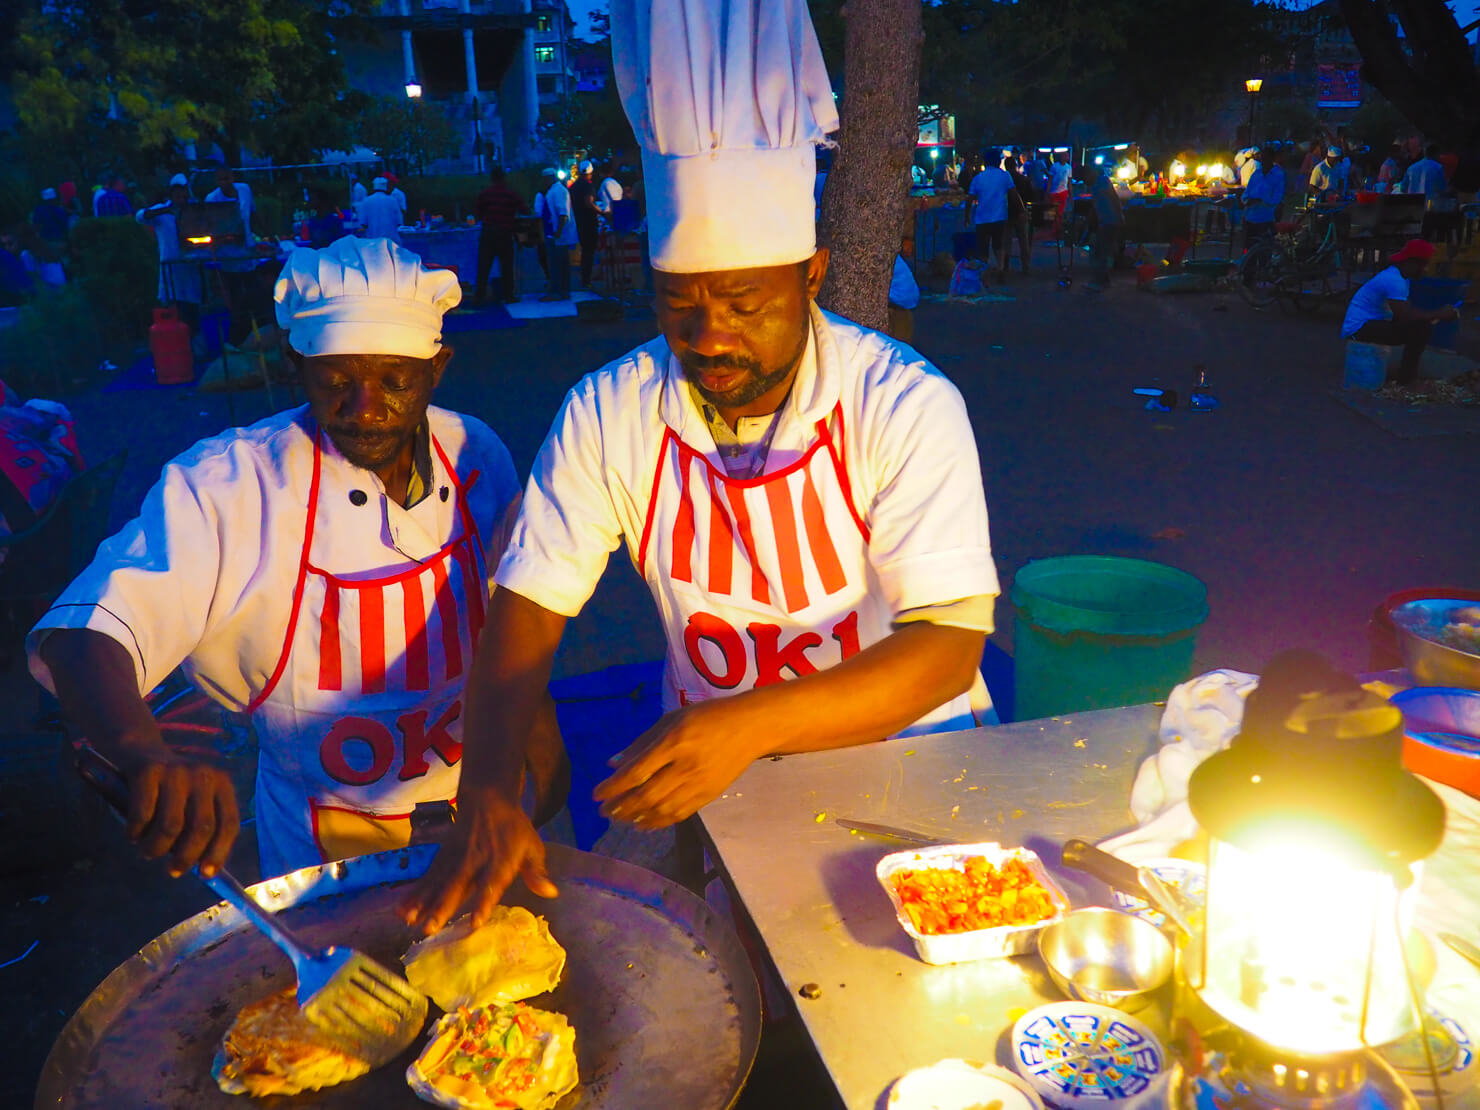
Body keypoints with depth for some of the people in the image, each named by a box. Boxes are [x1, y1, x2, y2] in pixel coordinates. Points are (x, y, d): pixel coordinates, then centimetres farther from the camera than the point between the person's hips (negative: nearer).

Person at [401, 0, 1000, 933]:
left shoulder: (905, 407, -16)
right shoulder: (608, 412, -7)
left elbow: (951, 643, -22)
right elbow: (526, 606, -7)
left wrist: (755, 723, -36)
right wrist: (488, 794, -24)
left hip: (901, 749, -1)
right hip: (706, 755, 2)